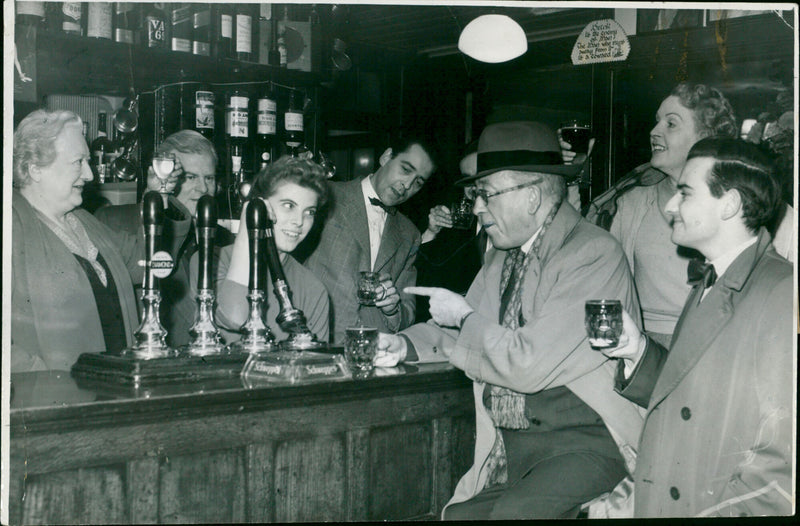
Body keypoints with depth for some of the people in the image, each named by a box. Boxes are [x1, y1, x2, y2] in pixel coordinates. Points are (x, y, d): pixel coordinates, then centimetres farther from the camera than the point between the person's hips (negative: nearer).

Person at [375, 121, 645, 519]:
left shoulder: (594, 255, -13)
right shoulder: (503, 255, 13)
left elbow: (527, 365, -20)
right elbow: (465, 332, 25)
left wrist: (465, 316, -5)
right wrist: (405, 344, 5)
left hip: (584, 445, -7)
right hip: (508, 451, 7)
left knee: (513, 513, -30)